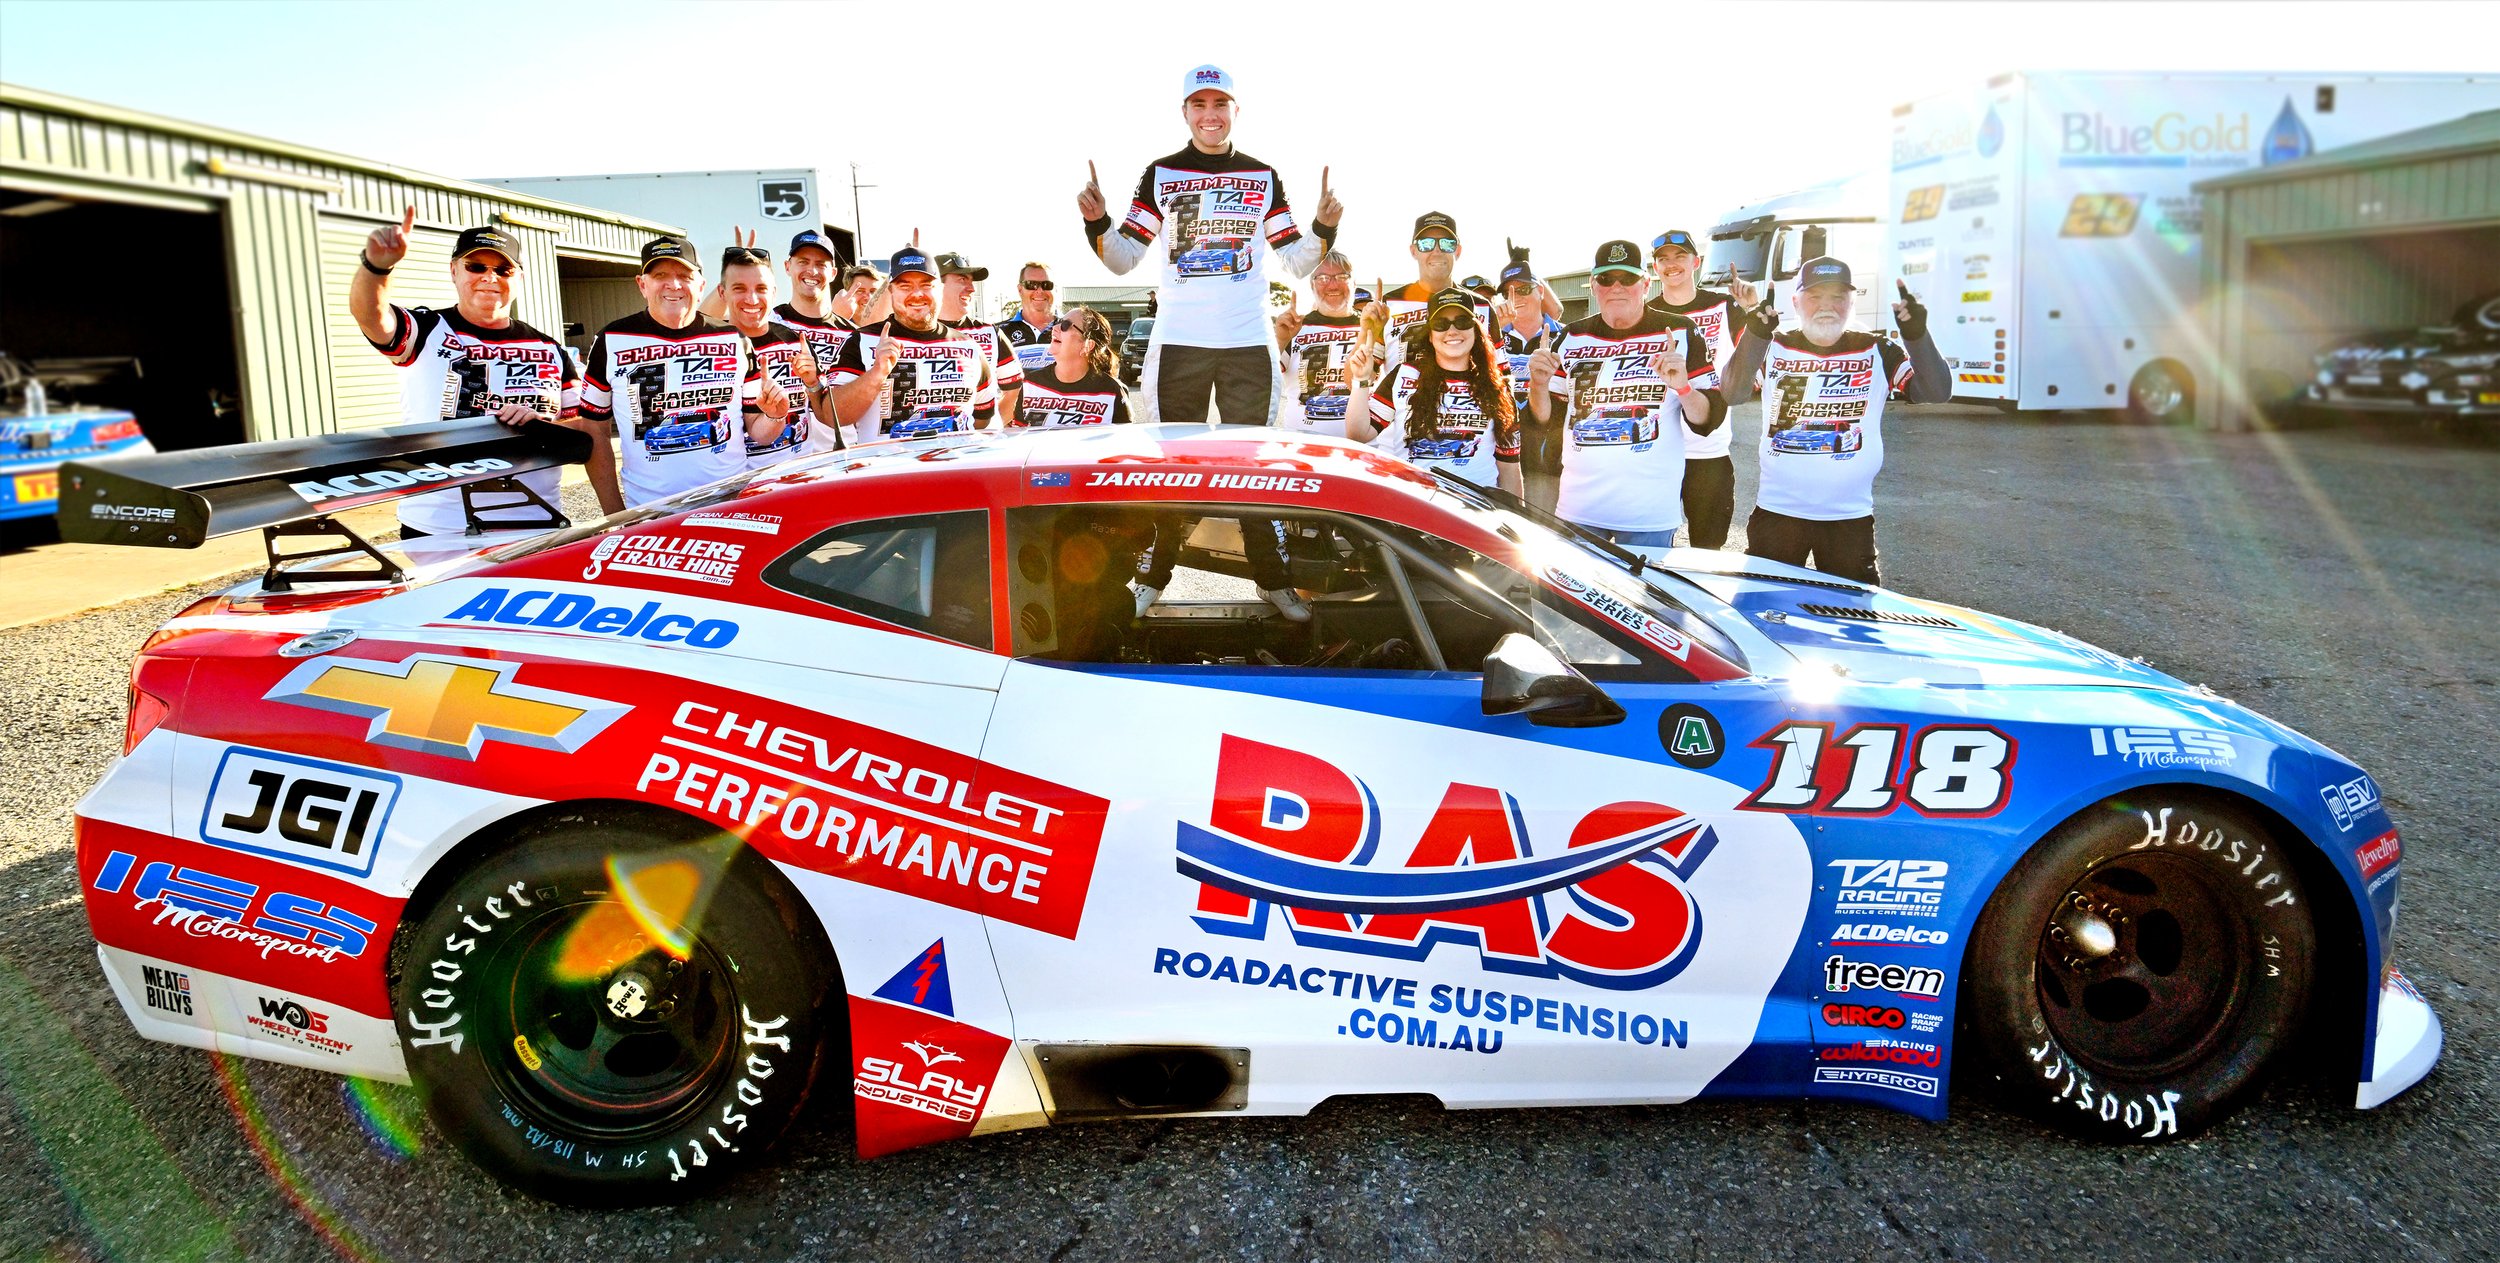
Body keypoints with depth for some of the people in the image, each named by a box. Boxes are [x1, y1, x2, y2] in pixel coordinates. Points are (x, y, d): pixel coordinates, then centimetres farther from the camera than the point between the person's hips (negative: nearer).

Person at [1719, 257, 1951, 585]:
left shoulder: (1877, 353, 2)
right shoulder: (1774, 348, 1)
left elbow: (1937, 392, -9)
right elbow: (1732, 394, -16)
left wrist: (1916, 336, -22)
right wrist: (1755, 334, -28)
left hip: (1850, 516, 0)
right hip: (1776, 511, 0)